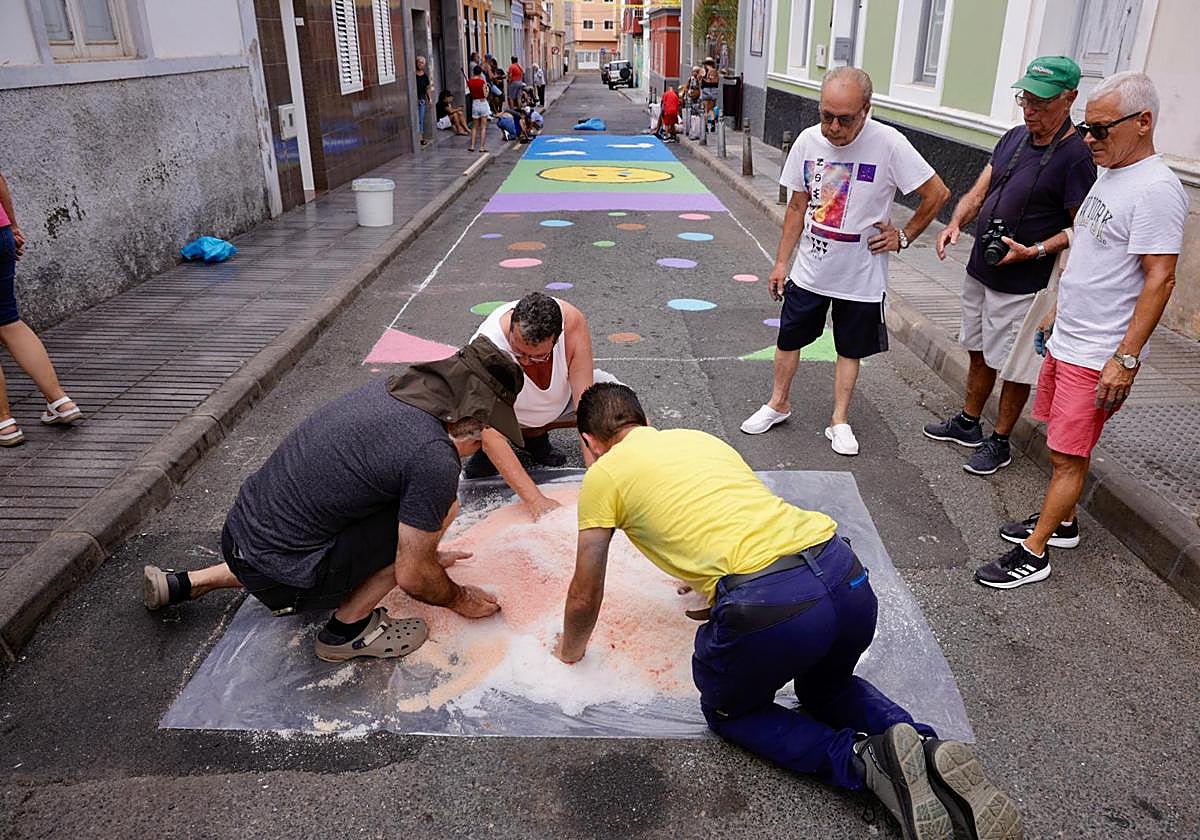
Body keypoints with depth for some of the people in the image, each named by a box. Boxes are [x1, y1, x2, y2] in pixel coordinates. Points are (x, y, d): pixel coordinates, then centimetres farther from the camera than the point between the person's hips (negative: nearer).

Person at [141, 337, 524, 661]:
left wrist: (426, 554, 29)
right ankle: (349, 628, 5)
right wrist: (458, 598, 9)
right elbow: (411, 577, -12)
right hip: (281, 575, -8)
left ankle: (185, 583, 34)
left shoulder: (385, 388, 3)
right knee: (440, 507, -8)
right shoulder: (435, 460, -22)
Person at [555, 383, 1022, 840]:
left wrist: (570, 649, 40)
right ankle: (929, 751, 9)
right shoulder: (700, 437, 28)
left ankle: (864, 760, 3)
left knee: (726, 710, 25)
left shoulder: (604, 475, 11)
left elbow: (585, 597, 19)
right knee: (826, 687, 36)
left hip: (767, 604, -7)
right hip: (849, 579, 7)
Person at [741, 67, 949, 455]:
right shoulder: (809, 140, -7)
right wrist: (781, 262, 5)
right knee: (788, 339, 12)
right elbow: (797, 207, 4)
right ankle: (778, 404, 35)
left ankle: (839, 421, 28)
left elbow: (937, 193, -8)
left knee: (849, 349, 12)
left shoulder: (889, 144, -19)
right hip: (809, 269, 3)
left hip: (860, 276, -3)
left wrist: (903, 236, -6)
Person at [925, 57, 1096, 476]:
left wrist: (1035, 250, -25)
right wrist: (955, 224, -10)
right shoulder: (1015, 138, 5)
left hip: (1021, 284, -7)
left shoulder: (1076, 156, -17)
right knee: (980, 353, 20)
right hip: (980, 270, 7)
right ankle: (968, 423, 36)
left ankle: (1000, 442, 21)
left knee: (1015, 367, 7)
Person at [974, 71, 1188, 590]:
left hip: (1098, 356, -9)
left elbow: (1160, 278, -22)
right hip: (1066, 341, 9)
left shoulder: (1156, 189, -19)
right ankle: (1061, 524, 35)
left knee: (1068, 456, -1)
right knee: (1063, 444, 19)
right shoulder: (1109, 174, 10)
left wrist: (1125, 358, -23)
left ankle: (1034, 554, 8)